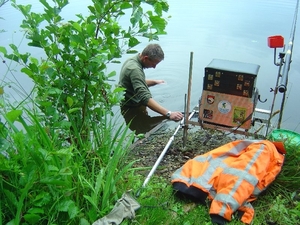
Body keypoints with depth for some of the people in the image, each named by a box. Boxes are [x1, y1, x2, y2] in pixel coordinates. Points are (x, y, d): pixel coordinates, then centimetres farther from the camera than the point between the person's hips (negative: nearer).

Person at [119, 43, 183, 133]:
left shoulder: (132, 60, 4)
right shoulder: (134, 69, -28)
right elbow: (145, 98, -39)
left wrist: (154, 82, 9)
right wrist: (169, 114, -46)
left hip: (135, 107, 10)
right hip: (133, 111, -10)